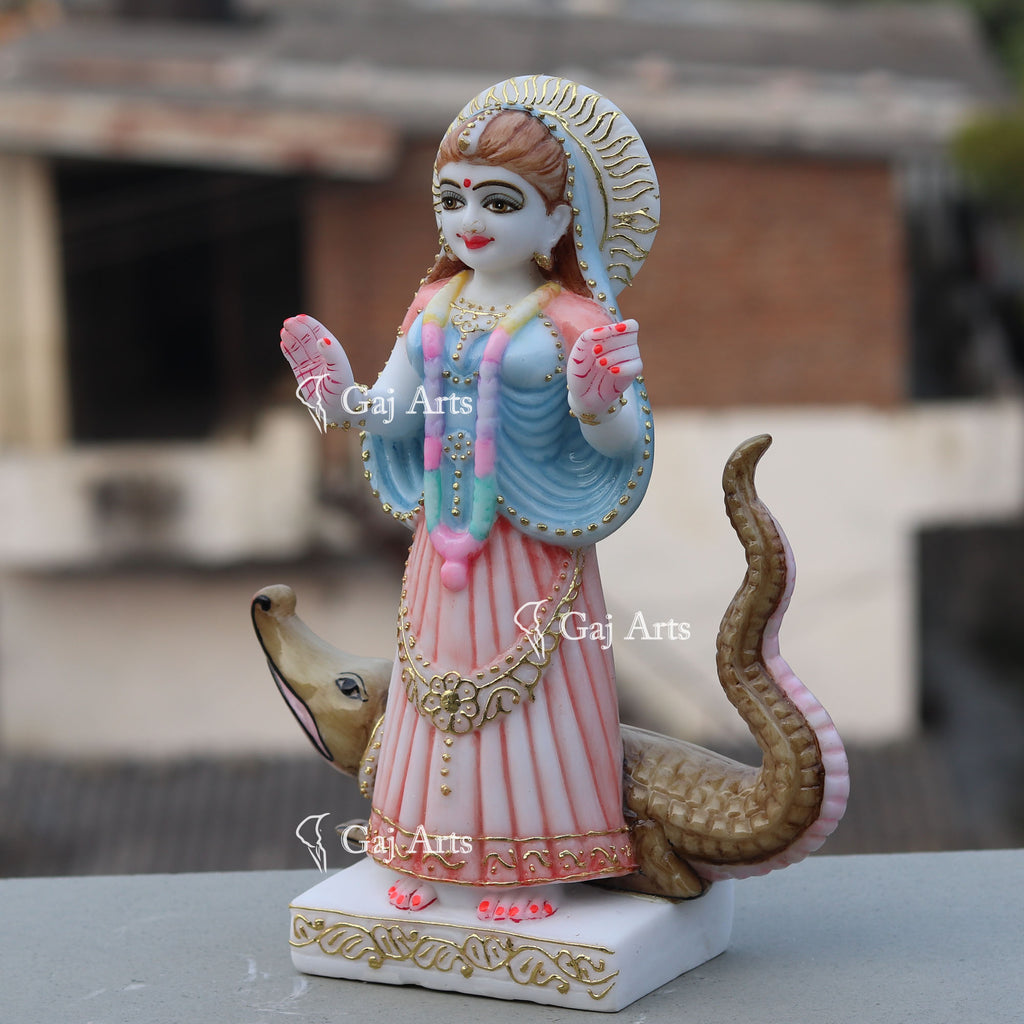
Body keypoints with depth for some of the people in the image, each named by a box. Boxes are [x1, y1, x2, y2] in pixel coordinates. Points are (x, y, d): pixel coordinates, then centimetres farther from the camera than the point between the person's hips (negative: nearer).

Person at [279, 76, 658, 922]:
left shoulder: (570, 320, -13)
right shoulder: (435, 305, 4)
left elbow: (623, 440, -13)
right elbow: (394, 412, 10)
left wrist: (599, 405, -34)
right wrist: (340, 395, -8)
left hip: (532, 554, -5)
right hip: (443, 540, 5)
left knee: (527, 695, 3)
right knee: (445, 689, 14)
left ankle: (530, 864, 16)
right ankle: (434, 854, 26)